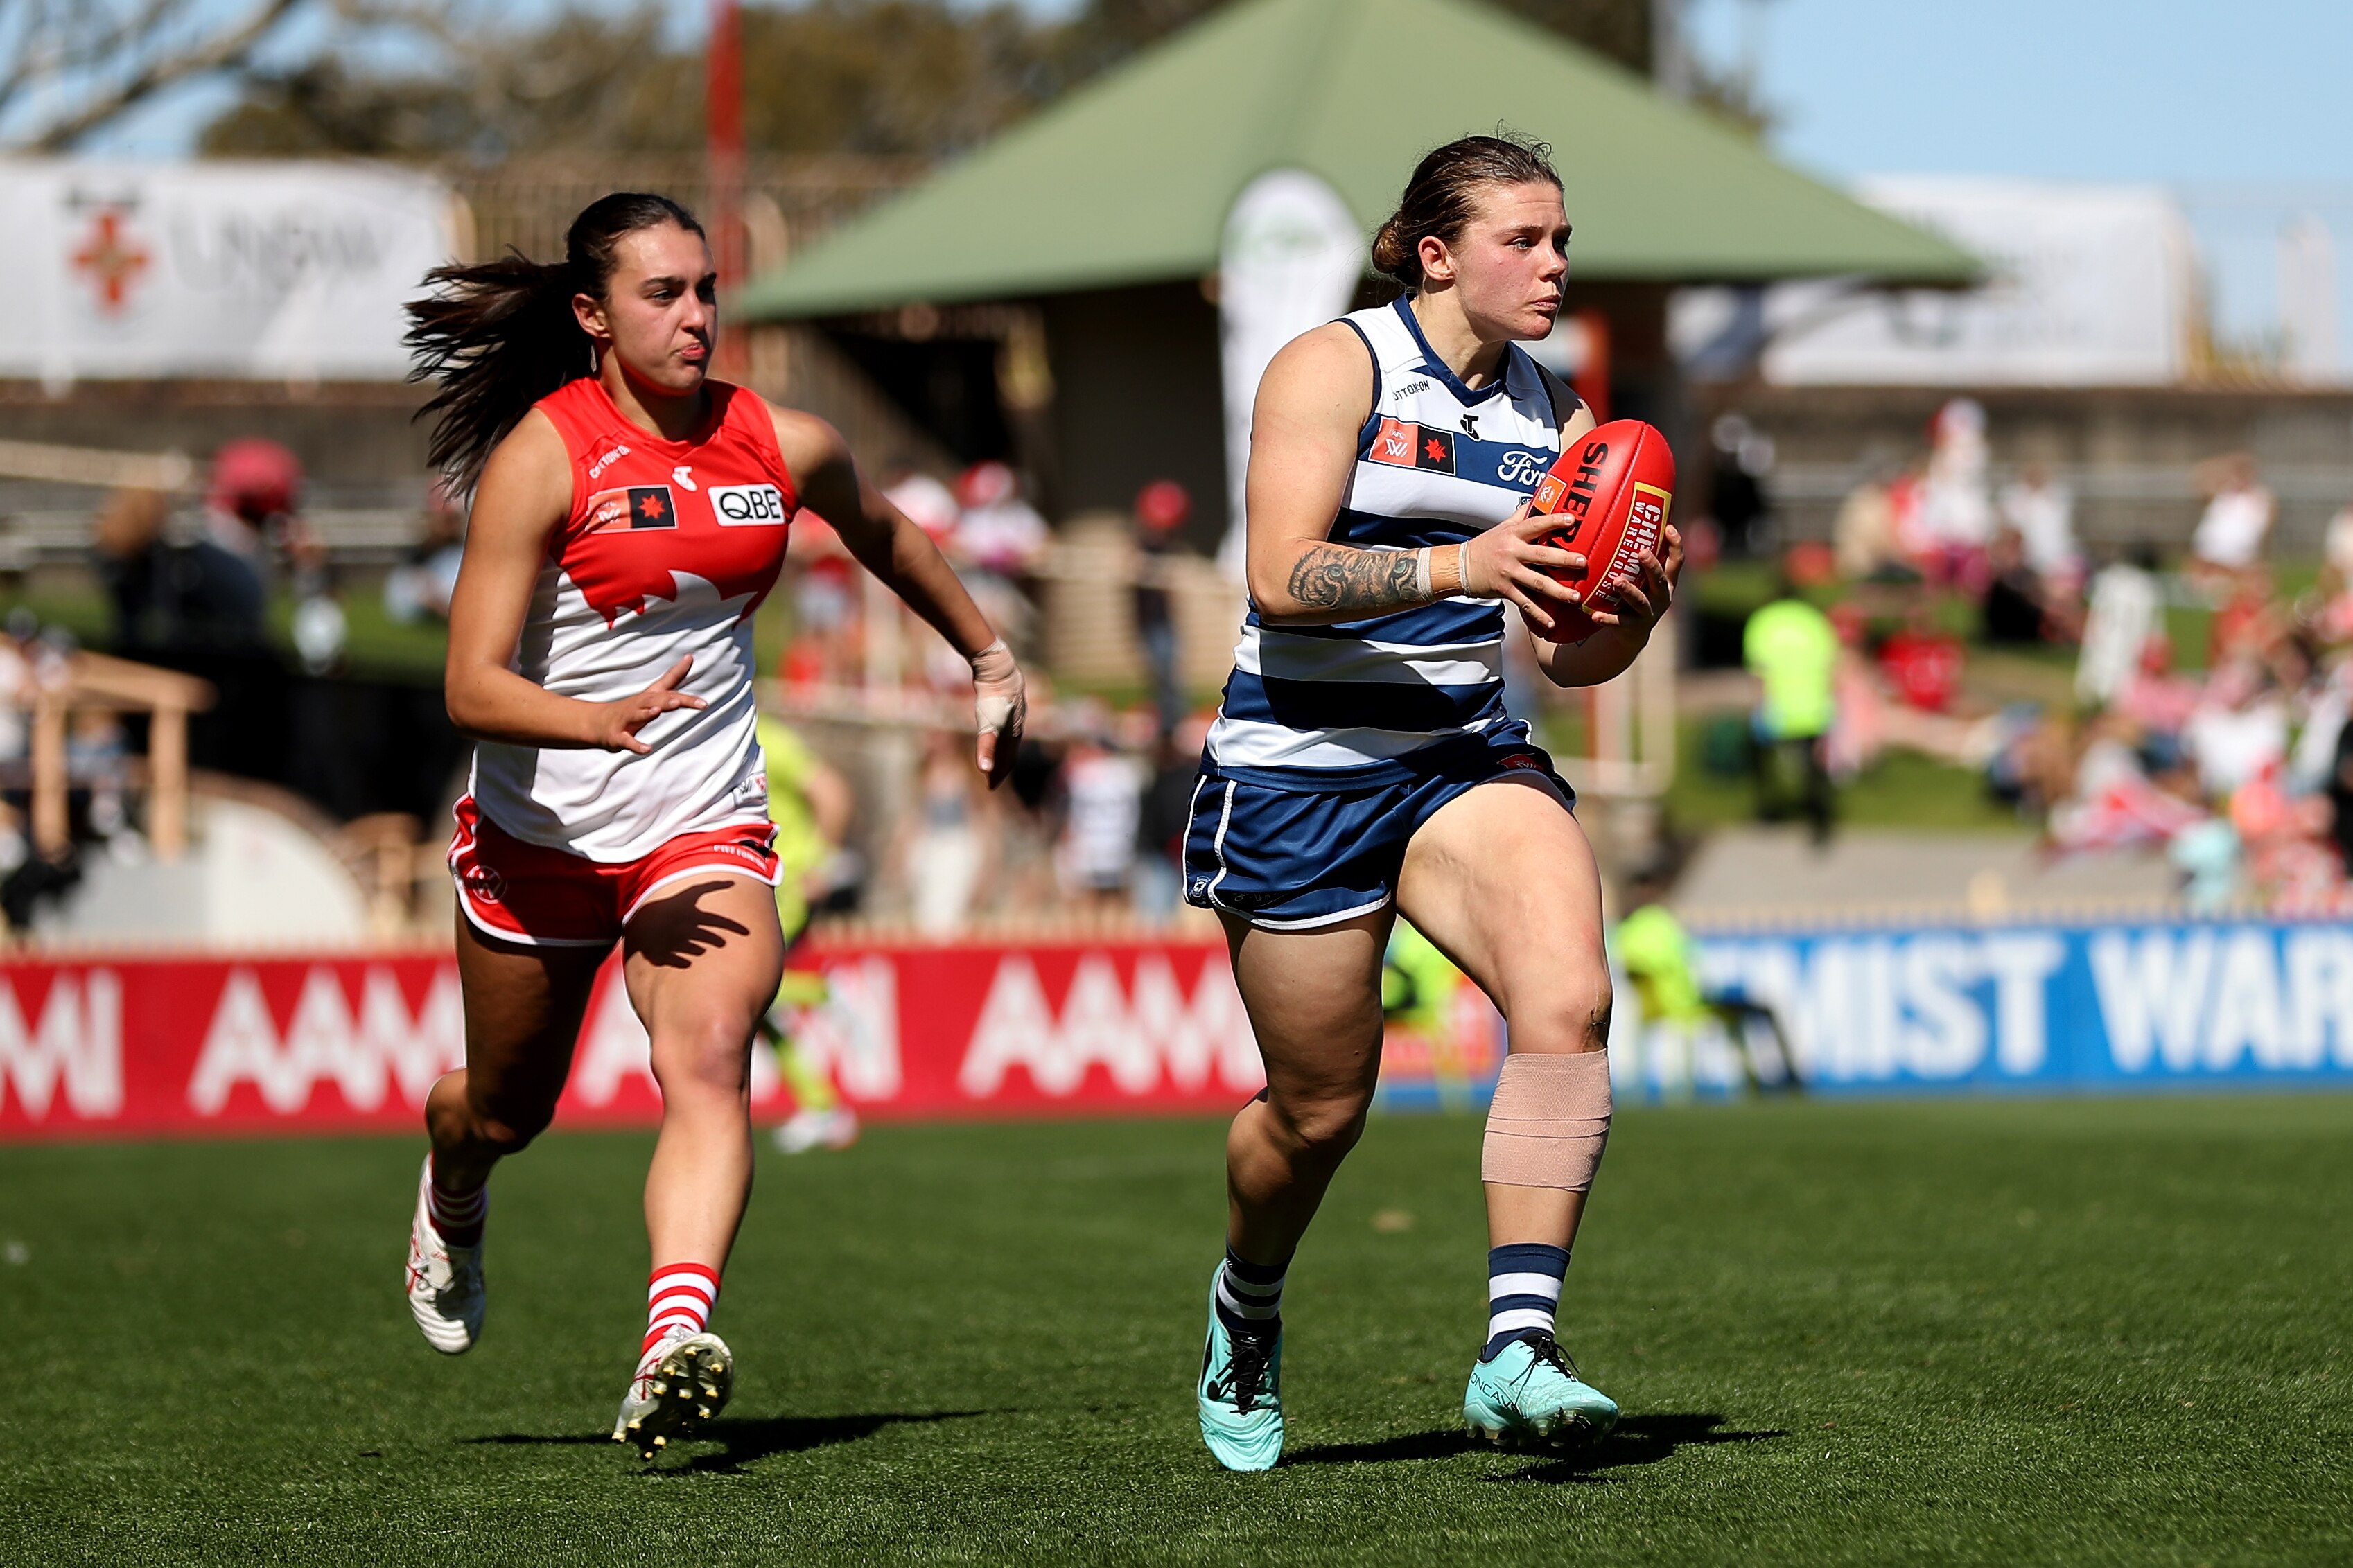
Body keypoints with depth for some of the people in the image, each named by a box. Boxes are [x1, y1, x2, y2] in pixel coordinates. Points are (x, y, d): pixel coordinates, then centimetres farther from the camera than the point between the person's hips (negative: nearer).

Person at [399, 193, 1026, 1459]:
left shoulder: (785, 447, -1)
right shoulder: (542, 457, -15)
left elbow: (884, 537, 23)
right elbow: (472, 688, -21)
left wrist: (991, 661, 31)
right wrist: (605, 719, -38)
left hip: (708, 826, 2)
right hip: (539, 830, -1)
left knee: (708, 1062, -26)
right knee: (507, 1107, 18)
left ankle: (678, 1341, -42)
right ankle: (452, 1201, 55)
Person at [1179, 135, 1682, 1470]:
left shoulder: (1553, 413, 9)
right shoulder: (1336, 367, -7)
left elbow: (1570, 653, 11)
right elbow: (1282, 575, -19)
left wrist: (1633, 613, -12)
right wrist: (1461, 567, -32)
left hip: (1470, 759, 4)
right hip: (1299, 771, -4)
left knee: (1569, 1002, -24)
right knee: (1321, 1106, 5)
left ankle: (1520, 1352, -28)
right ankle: (1247, 1307, 39)